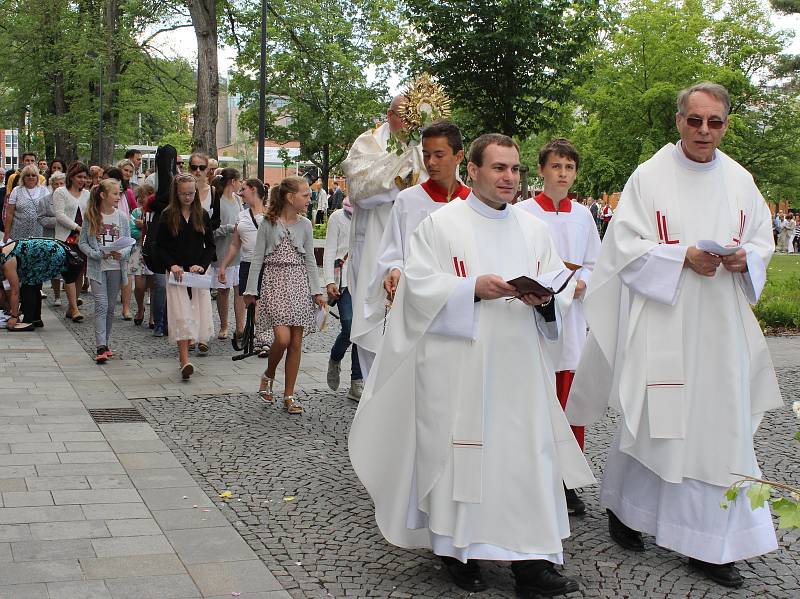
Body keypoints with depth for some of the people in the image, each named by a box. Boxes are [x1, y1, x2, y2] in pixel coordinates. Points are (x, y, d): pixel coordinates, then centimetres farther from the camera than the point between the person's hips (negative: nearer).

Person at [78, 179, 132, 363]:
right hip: (97, 267, -3)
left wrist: (121, 253, -15)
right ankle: (101, 347, -16)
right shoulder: (91, 216, -3)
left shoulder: (122, 217, 3)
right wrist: (97, 254, -15)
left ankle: (105, 343, 22)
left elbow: (129, 243, 6)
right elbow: (82, 242, 0)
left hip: (116, 267, 3)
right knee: (101, 305, -12)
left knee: (110, 307, 10)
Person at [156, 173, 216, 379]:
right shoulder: (167, 215, 1)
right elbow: (160, 246, 2)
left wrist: (202, 265, -8)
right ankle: (185, 361, -13)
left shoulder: (202, 215, 6)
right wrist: (172, 265, -13)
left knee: (200, 313, 0)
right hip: (177, 273, -2)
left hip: (198, 272, 2)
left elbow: (210, 245, 8)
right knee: (181, 315, -9)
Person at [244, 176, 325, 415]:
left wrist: (316, 291, 4)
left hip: (298, 282, 4)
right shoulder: (268, 223, -2)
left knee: (296, 341, 2)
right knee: (282, 337, -17)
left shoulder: (305, 225, 7)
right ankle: (268, 375, 13)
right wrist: (251, 290, -2)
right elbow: (258, 257, 0)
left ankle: (289, 395, 11)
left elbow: (309, 260, 10)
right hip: (274, 281, -4)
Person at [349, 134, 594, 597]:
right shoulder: (441, 224, 2)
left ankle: (531, 561, 1)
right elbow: (420, 284, -6)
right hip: (457, 366, -3)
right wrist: (474, 288, -18)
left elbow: (561, 292, 10)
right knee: (460, 451, -1)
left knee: (525, 452, -2)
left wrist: (545, 298, -12)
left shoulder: (534, 229, 13)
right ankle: (460, 551, 14)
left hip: (520, 366, 3)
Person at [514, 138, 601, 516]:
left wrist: (581, 283, -3)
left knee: (570, 404, 5)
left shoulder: (583, 215, 10)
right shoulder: (523, 213, -3)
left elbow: (594, 264, 16)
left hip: (571, 316, 4)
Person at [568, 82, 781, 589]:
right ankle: (622, 506, 28)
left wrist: (744, 259, -8)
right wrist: (683, 255, -18)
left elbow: (763, 243, 14)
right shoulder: (650, 176, -2)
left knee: (721, 424, 2)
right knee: (648, 416, 3)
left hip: (721, 324, 4)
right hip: (660, 322, -3)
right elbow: (627, 245, -6)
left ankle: (710, 544, 11)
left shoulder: (740, 181, 9)